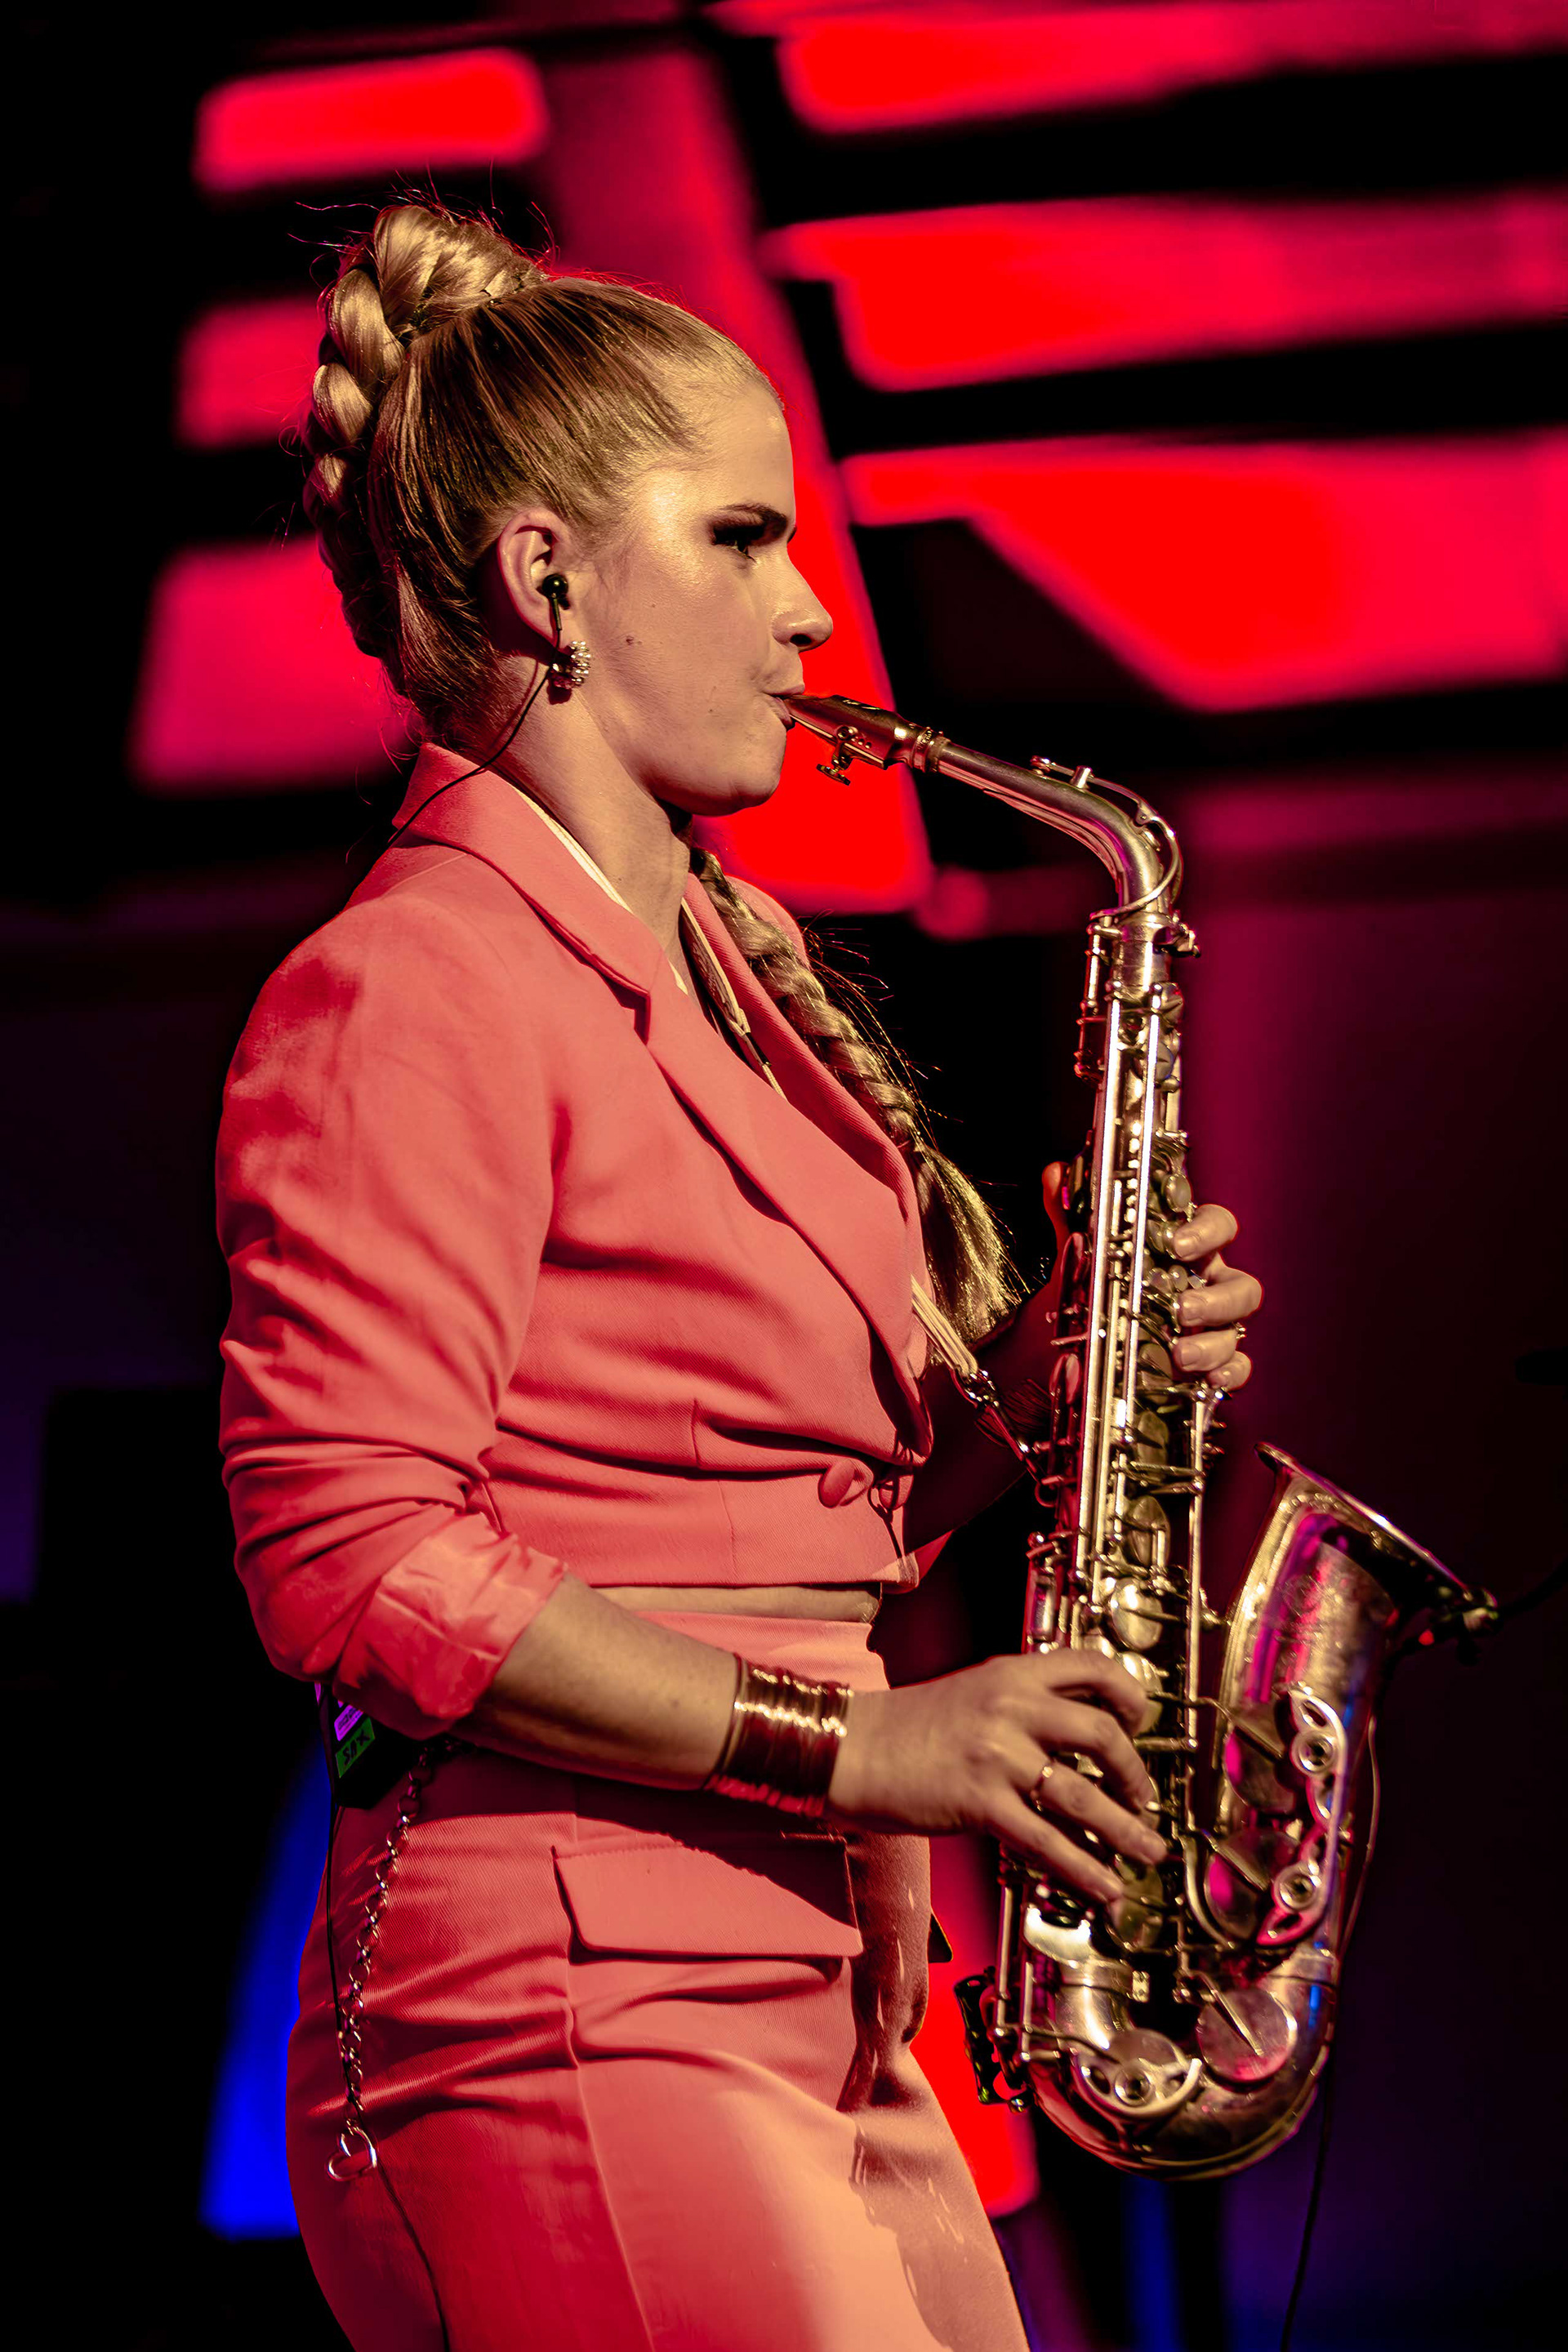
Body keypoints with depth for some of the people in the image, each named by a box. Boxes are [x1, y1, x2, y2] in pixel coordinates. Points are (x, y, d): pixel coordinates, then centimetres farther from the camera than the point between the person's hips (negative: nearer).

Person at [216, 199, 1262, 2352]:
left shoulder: (739, 973, 18)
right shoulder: (413, 989, -11)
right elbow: (344, 1559, -18)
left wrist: (1031, 1380, 3)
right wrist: (840, 1739, -17)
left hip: (827, 2006, 9)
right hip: (564, 2012, -9)